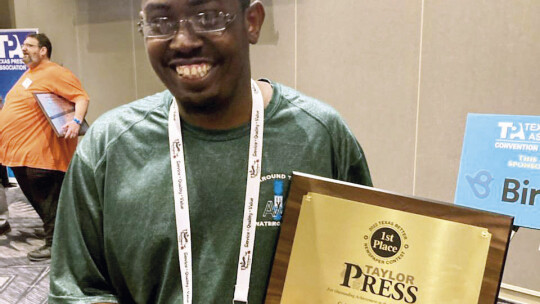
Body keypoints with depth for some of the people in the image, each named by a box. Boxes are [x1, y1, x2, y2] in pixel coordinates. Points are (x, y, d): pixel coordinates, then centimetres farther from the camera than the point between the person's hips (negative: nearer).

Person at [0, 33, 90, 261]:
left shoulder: (55, 73, -9)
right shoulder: (28, 74, 21)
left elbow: (81, 98, -16)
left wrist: (76, 121, -32)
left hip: (39, 154, -10)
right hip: (18, 151, 10)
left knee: (46, 200, -4)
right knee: (35, 198, 14)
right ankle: (53, 236, 26)